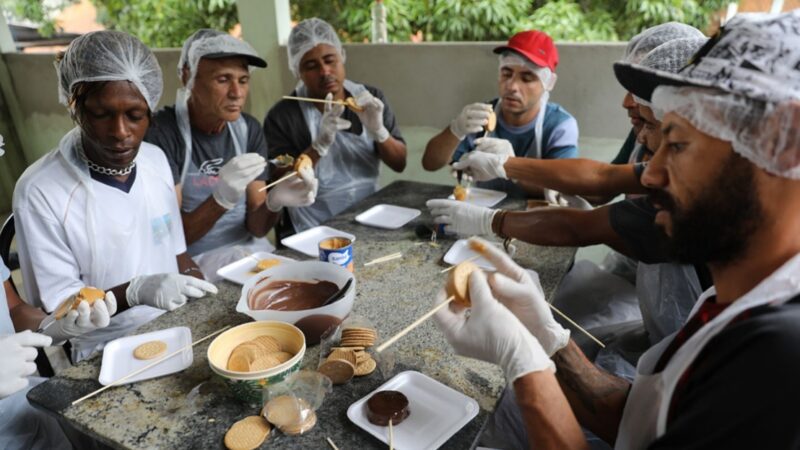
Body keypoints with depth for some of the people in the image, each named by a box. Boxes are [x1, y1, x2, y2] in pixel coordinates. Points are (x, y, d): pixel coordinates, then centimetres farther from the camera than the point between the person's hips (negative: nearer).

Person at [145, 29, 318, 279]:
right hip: (193, 263, -5)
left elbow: (256, 227, -1)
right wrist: (222, 198, -33)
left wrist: (275, 202, -24)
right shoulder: (161, 133, -15)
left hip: (250, 250, 5)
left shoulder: (249, 129, 0)